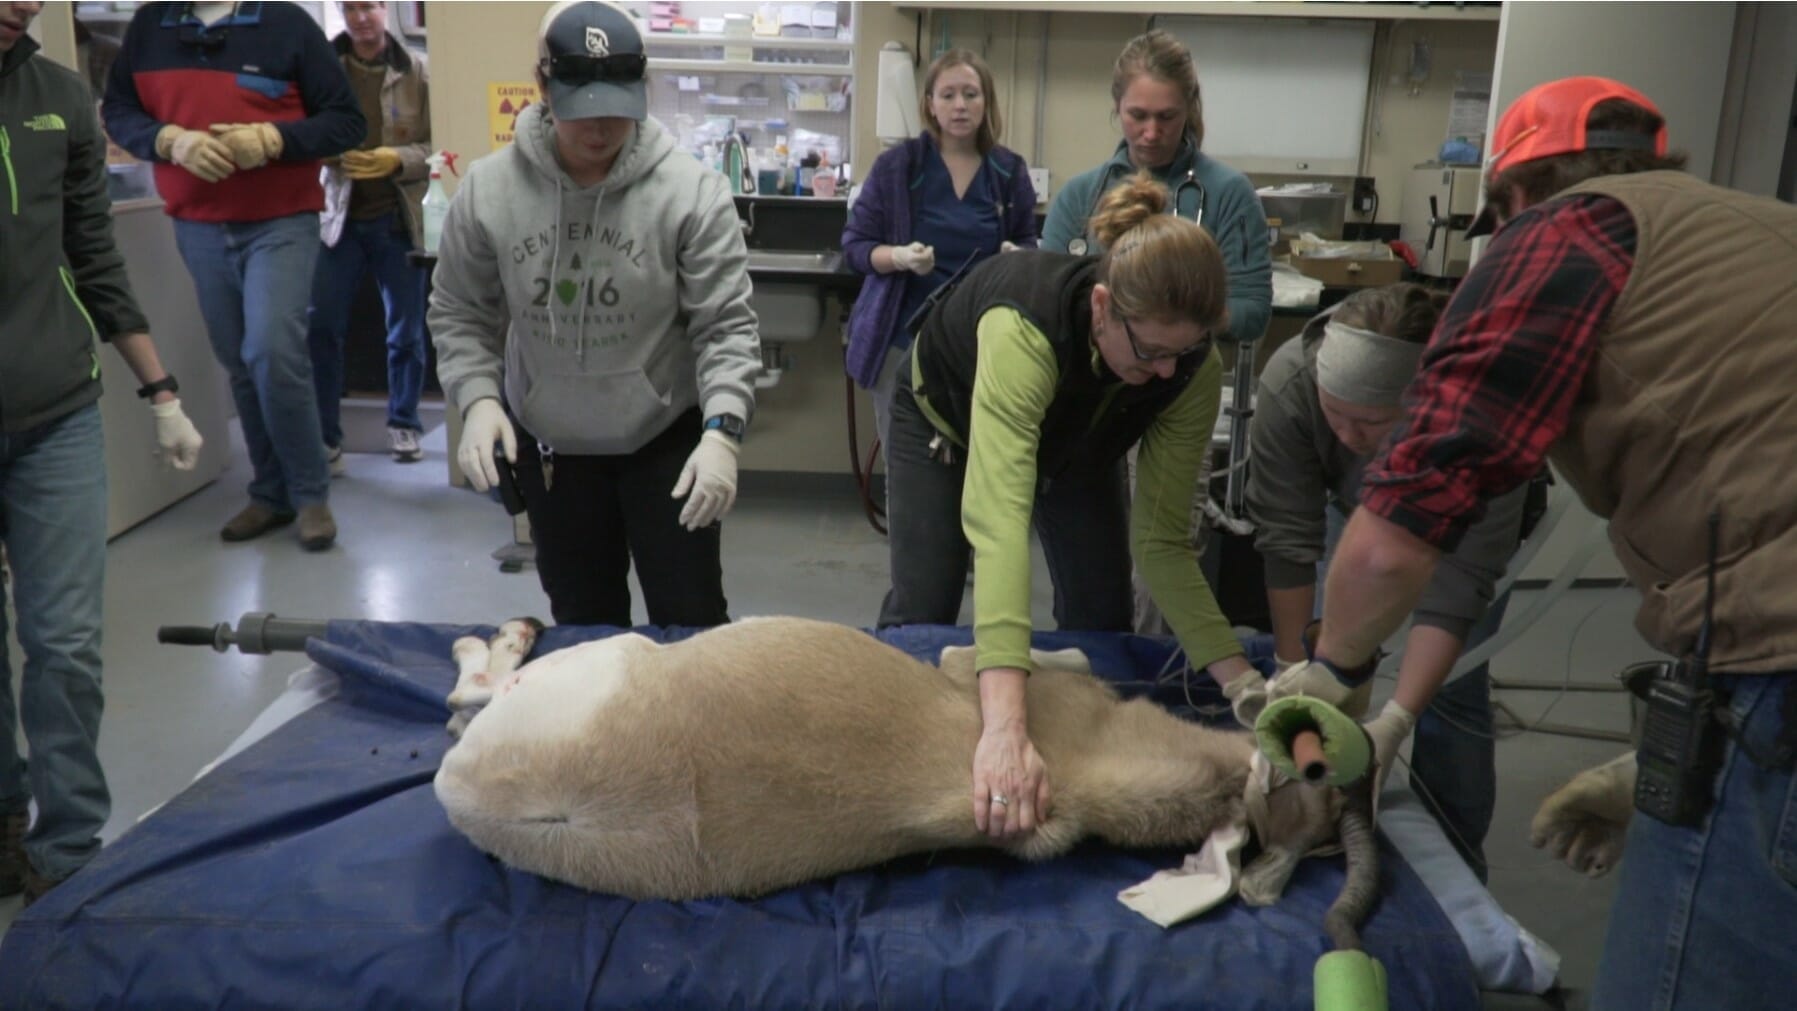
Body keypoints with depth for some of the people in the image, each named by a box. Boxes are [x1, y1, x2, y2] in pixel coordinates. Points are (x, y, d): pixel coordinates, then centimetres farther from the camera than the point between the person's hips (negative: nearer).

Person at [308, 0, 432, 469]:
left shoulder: (417, 70, -2)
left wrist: (397, 159, -19)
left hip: (399, 218, 0)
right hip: (340, 215, 0)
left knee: (406, 330, 10)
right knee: (321, 328, -2)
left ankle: (403, 424, 28)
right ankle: (325, 436, 10)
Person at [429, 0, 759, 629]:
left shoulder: (691, 191, -17)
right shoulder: (488, 189, -10)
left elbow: (724, 326, -15)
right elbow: (458, 316, 0)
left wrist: (722, 429, -29)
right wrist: (477, 399, -17)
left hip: (666, 436, -2)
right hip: (546, 441, 3)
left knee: (690, 619, 4)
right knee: (582, 620, 17)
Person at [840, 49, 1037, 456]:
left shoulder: (1010, 171, 6)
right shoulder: (895, 165, -2)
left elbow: (1028, 244, 15)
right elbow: (855, 244, 1)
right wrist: (899, 257, -19)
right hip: (906, 336, -1)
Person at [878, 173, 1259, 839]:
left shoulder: (1193, 369, -32)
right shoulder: (1026, 326, -48)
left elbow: (1162, 540, -25)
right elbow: (998, 519, -58)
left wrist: (1241, 678, -35)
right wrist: (1005, 728, -67)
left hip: (1076, 440, 4)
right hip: (947, 413, -3)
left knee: (1101, 615, 1)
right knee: (922, 613, -3)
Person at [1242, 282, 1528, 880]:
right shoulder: (1289, 380, -38)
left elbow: (1459, 583, -37)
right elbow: (1287, 539, -30)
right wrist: (1293, 668, -28)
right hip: (1354, 504, 2)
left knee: (1453, 686, -8)